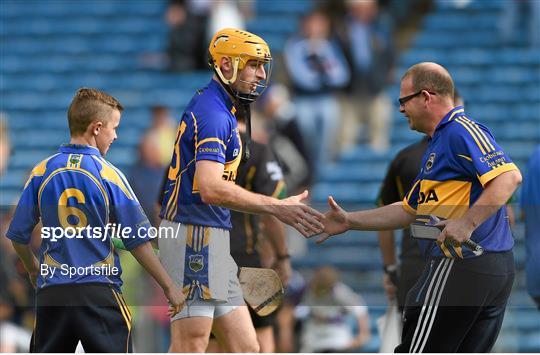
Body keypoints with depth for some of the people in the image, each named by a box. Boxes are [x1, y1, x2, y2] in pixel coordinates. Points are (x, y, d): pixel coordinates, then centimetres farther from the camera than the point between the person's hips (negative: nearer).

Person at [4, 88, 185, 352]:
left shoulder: (42, 172, 2)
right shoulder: (108, 175, -7)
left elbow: (18, 235, 8)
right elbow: (138, 241, -5)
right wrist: (169, 287, 4)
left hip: (51, 291, 3)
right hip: (99, 289, -3)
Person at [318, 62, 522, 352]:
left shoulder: (460, 130, -11)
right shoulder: (438, 143, 22)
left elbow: (509, 177, -24)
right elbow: (409, 210, 27)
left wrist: (467, 223, -30)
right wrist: (349, 221, 23)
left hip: (461, 262, -10)